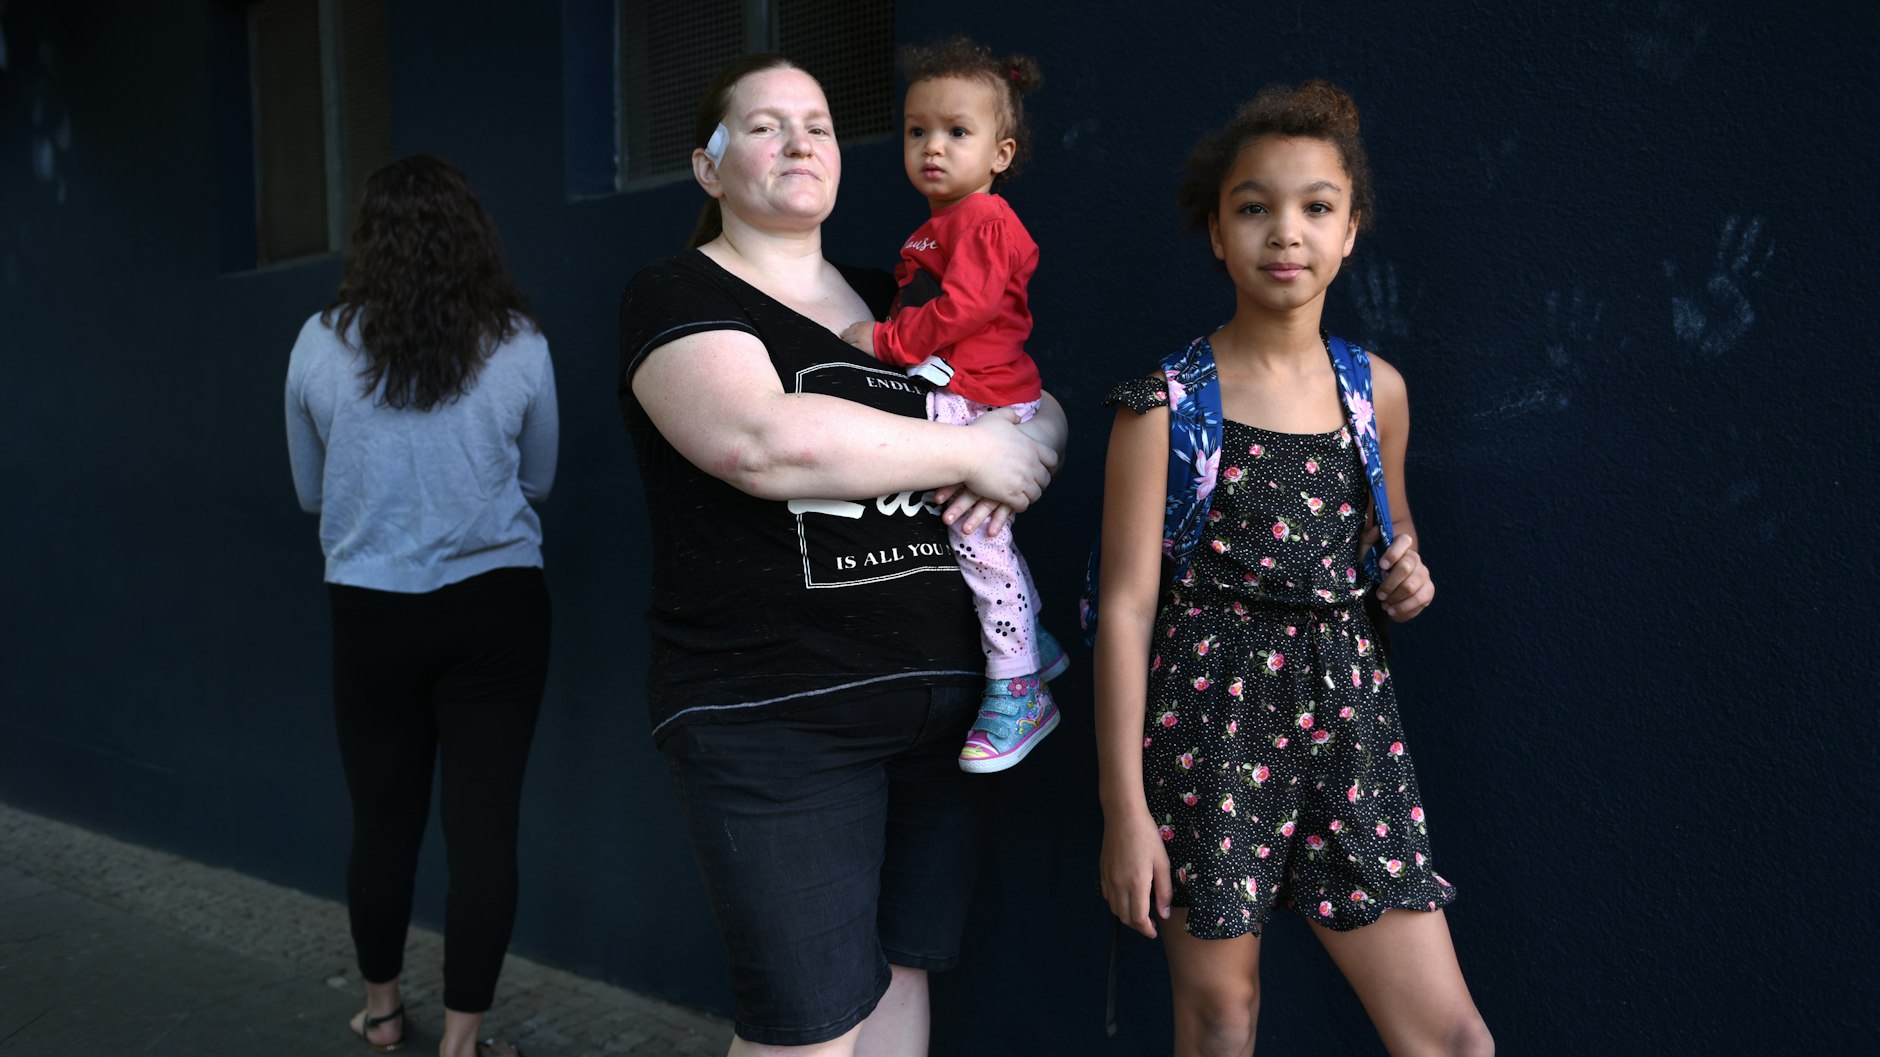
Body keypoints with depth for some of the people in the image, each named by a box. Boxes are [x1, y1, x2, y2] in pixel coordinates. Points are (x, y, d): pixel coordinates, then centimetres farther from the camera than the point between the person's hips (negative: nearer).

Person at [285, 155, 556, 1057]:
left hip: (372, 611, 2)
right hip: (496, 608, -1)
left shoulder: (319, 343, -3)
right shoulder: (518, 344, -5)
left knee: (382, 817, 16)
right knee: (484, 823, 6)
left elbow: (309, 491, 11)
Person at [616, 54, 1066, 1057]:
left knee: (901, 973, 15)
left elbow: (1041, 408, 21)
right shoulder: (678, 295, -2)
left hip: (935, 703, 6)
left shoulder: (893, 302, 16)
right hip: (771, 717, -6)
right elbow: (764, 440, -22)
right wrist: (971, 449, -13)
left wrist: (1029, 442, -4)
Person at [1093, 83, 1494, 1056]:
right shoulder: (1168, 404, -8)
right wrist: (1124, 807, -9)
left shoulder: (1376, 391, 6)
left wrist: (1406, 577, 0)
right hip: (1207, 718, -4)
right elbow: (1127, 606, -8)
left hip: (1345, 718, 4)